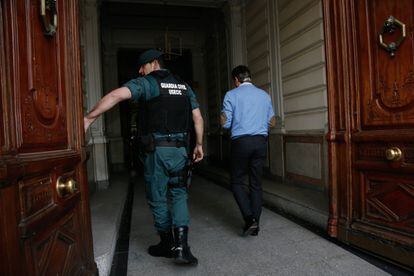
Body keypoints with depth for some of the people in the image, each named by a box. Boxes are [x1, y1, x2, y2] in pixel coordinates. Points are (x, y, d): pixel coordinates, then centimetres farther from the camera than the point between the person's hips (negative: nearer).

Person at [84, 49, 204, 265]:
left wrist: (88, 118, -17)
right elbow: (198, 118, 11)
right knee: (179, 195, 14)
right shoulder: (184, 85, 13)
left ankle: (168, 244, 25)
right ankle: (181, 244, 1)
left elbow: (117, 95, -20)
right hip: (179, 149, 5)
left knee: (158, 198, 11)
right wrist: (199, 145, 18)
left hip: (156, 150, -4)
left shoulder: (147, 83, -4)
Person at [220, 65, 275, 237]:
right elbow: (272, 123, 14)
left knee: (237, 182, 9)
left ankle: (249, 218, -4)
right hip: (261, 141, 4)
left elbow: (225, 123, -4)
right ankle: (255, 225, 17)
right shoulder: (264, 95, 11)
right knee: (256, 183, 10)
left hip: (241, 141, -4)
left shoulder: (232, 95, -1)